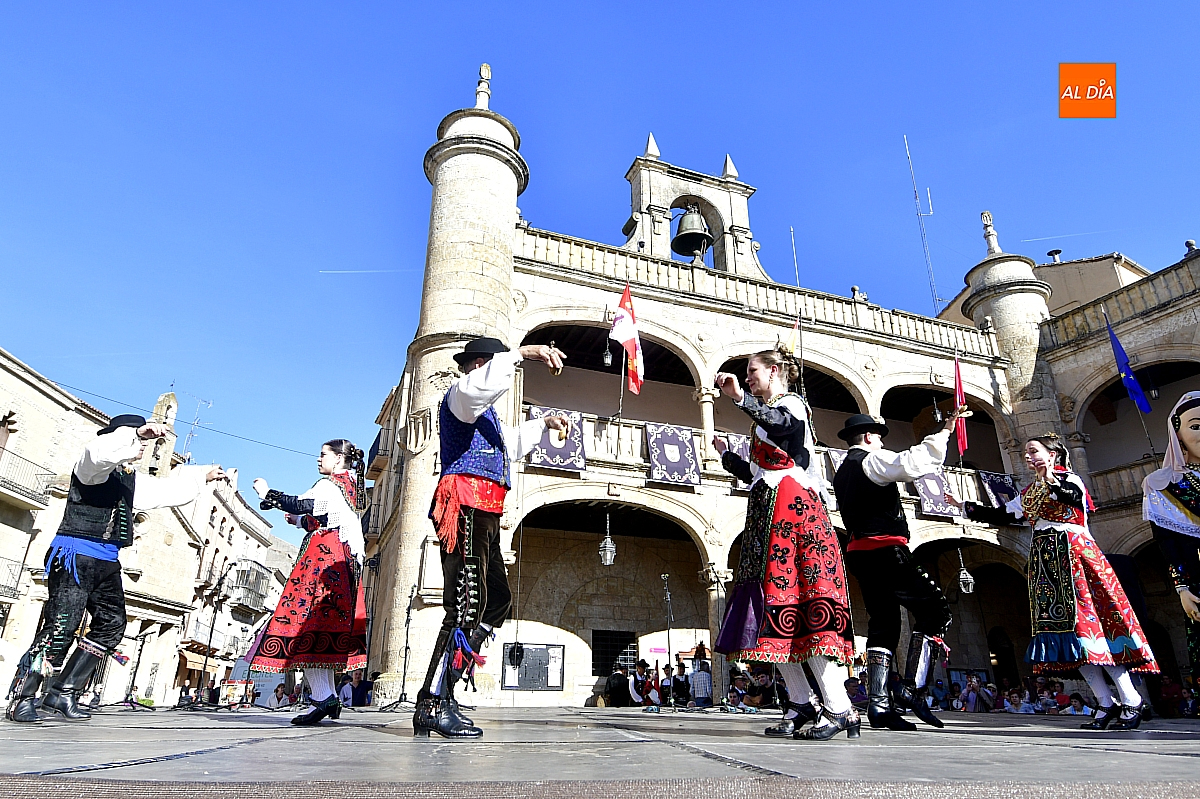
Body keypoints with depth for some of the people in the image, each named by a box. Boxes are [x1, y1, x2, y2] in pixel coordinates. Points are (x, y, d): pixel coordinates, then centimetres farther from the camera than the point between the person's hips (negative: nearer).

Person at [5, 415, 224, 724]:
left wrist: (203, 475, 38)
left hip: (107, 562, 9)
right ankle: (24, 698, -4)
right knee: (61, 625, -14)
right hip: (75, 555, -8)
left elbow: (168, 488, 32)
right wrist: (137, 433, -40)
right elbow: (99, 452, -30)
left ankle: (63, 691, 8)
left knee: (111, 623, 1)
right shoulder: (96, 467, -5)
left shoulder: (133, 480, 20)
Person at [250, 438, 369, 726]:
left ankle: (322, 697, -21)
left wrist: (268, 494, -5)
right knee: (327, 626, 8)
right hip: (345, 560, 10)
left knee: (306, 620, -14)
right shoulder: (351, 485, 25)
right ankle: (329, 696, 6)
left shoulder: (330, 484, -3)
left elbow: (300, 505, -16)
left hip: (323, 558, -10)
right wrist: (300, 520, 28)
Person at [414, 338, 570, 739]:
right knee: (467, 604, -15)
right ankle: (433, 705, -10)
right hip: (465, 508, -11)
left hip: (482, 515, 11)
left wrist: (543, 423, 52)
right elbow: (483, 384, -26)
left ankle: (438, 693, 12)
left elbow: (509, 445, 49)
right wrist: (524, 352, -22)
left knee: (497, 599, 11)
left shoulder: (483, 413, 32)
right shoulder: (460, 394, 1)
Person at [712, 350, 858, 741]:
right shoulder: (764, 416, 27)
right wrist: (725, 453, 36)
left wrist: (740, 398, -40)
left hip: (793, 507, -8)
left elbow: (781, 424, -24)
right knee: (774, 604, 2)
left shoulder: (791, 404, 3)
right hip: (768, 513, 8)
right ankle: (801, 703, 5)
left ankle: (839, 708, -17)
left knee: (800, 605, -17)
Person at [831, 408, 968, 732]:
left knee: (883, 623, 6)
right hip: (886, 550, -9)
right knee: (934, 608, -5)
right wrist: (946, 429, -16)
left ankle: (879, 704, 0)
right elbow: (913, 462, -23)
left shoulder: (843, 472, 21)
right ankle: (912, 689, -11)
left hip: (861, 553, 9)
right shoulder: (872, 459, -5)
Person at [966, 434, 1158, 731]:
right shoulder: (1028, 493, 20)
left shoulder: (1069, 478, 1)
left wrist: (1052, 482, -39)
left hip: (1073, 556, -6)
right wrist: (966, 506, 20)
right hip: (1044, 562, 6)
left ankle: (1131, 700, -6)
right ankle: (1106, 704, 3)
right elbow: (999, 515, 22)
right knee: (1059, 626, -1)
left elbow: (1076, 498, -22)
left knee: (1088, 621, -14)